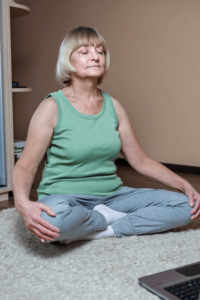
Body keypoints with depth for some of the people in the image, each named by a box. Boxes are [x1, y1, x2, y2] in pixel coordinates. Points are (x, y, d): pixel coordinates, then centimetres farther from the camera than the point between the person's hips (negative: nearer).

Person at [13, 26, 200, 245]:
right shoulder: (52, 107, -6)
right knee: (51, 218, -41)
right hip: (66, 197, -4)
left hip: (111, 195, 5)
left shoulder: (113, 106, 7)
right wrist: (22, 203, -33)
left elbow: (141, 160, 11)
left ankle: (94, 232, -16)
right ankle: (108, 219, -8)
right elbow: (25, 165, -10)